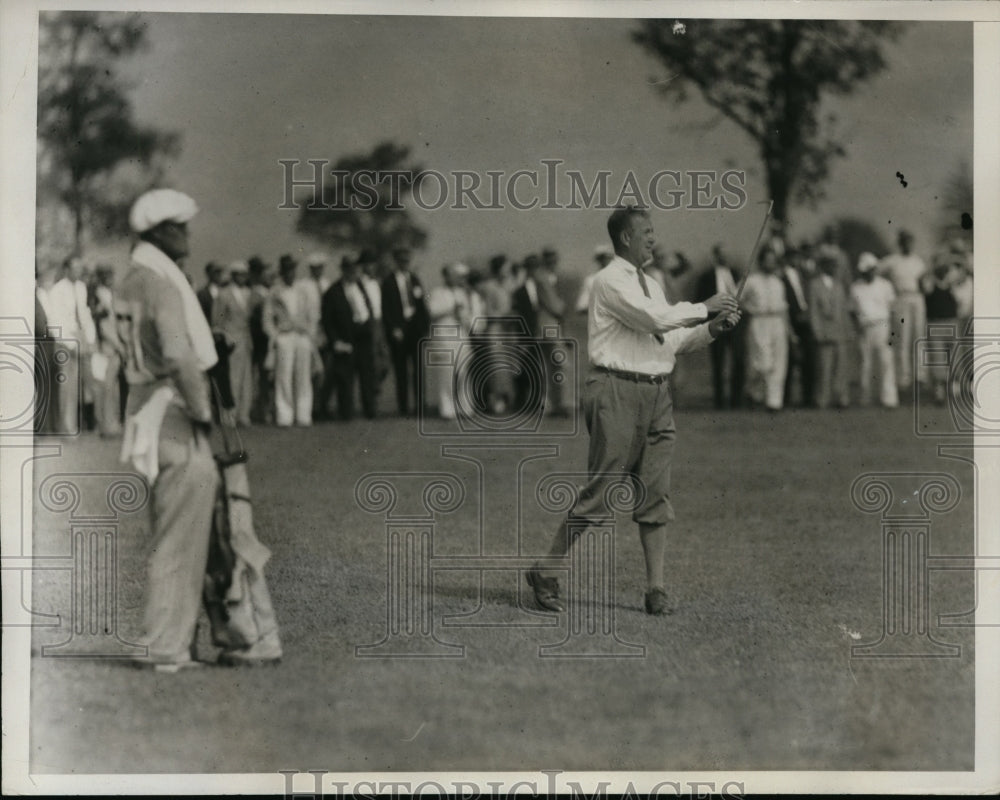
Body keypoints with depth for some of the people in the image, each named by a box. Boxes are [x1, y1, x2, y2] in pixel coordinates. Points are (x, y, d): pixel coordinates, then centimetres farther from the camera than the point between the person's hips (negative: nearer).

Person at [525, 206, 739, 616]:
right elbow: (655, 318, -20)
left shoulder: (649, 285, 20)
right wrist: (704, 307, -9)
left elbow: (671, 340, 20)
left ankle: (656, 589, 3)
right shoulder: (611, 281, -8)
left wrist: (710, 330, 4)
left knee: (656, 493, 3)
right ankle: (545, 572, 3)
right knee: (601, 488, -7)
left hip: (656, 393, 8)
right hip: (617, 390, -8)